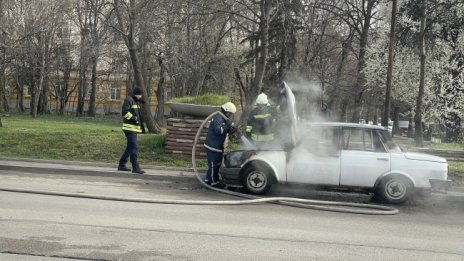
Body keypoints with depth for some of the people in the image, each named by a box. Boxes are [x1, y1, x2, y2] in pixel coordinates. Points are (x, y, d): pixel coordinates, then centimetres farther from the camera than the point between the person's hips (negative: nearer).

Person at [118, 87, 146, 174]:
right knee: (133, 147, -11)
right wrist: (133, 118, -21)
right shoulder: (128, 100, -9)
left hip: (135, 128, 10)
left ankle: (122, 165, 21)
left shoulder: (136, 101, 21)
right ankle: (135, 167, -12)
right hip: (130, 127, -10)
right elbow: (125, 112, -19)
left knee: (130, 147, 14)